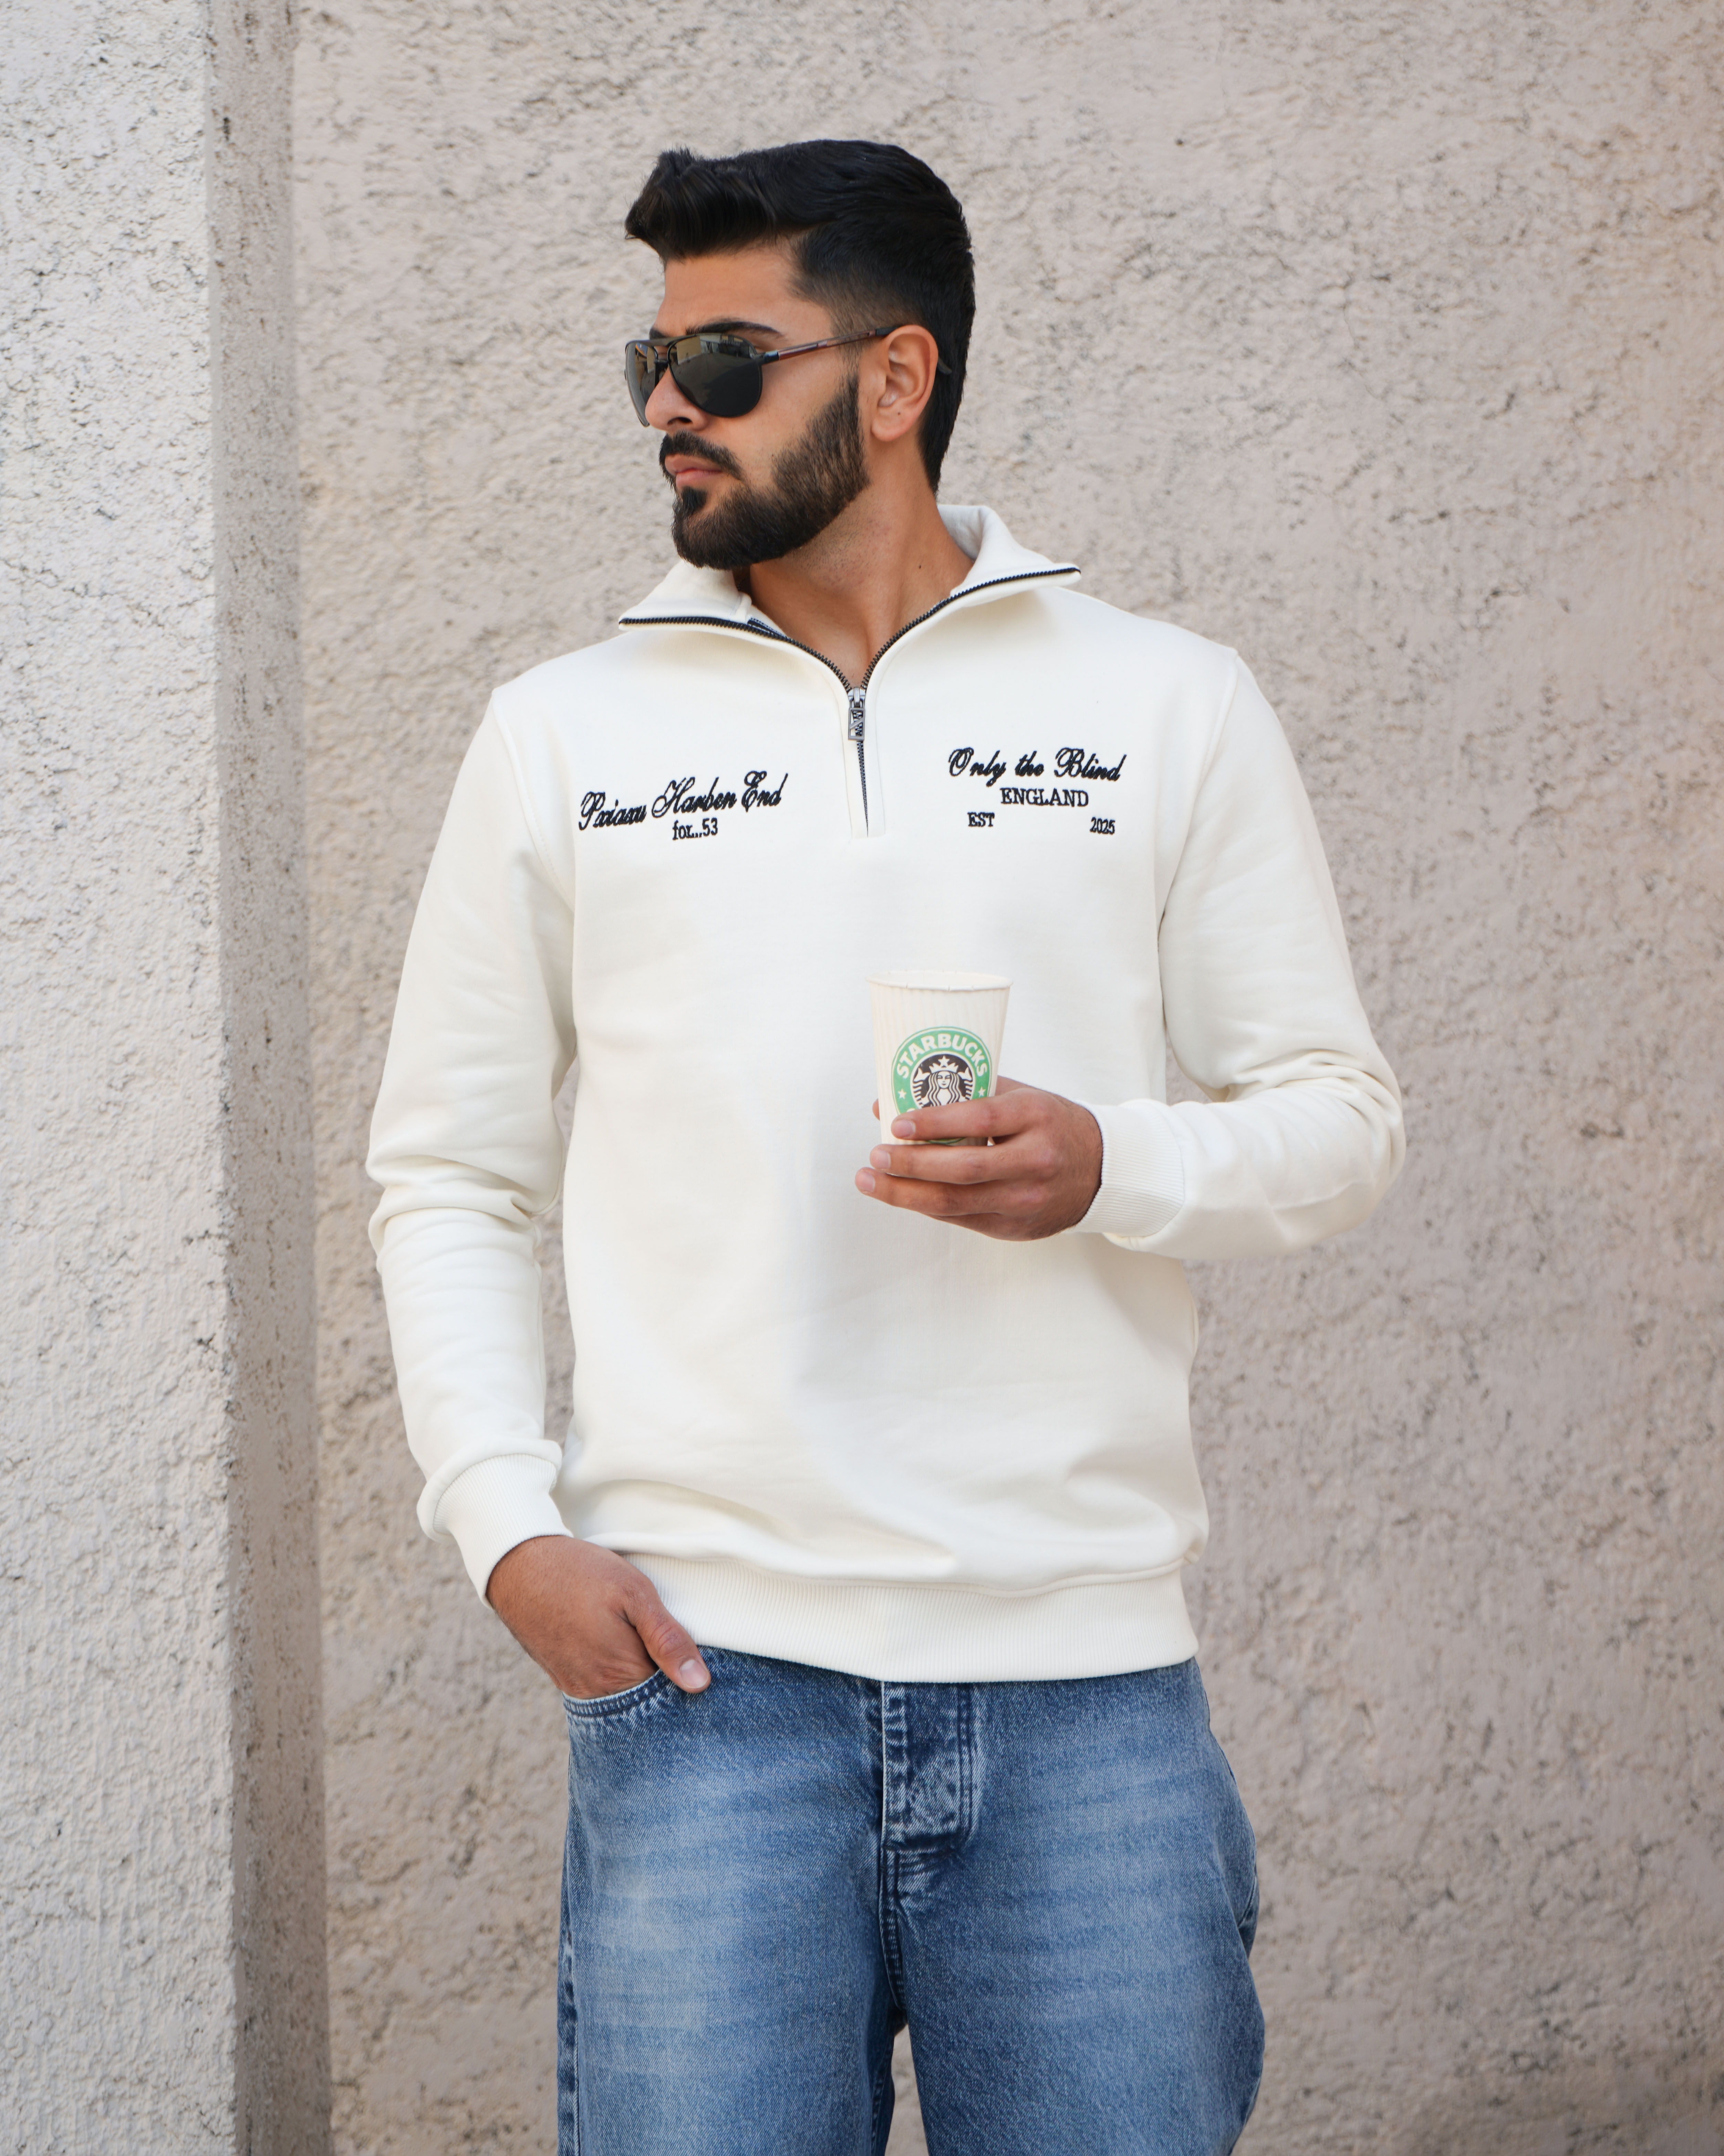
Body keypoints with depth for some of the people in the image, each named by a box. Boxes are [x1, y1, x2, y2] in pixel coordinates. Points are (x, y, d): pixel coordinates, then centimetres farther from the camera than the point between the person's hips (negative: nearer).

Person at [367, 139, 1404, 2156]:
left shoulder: (1173, 708, 7)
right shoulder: (562, 734, 10)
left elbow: (1337, 1115, 9)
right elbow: (447, 1173, 11)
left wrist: (1117, 1170, -12)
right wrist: (504, 1523, -3)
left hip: (1088, 1679, 0)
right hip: (700, 1666, 0)